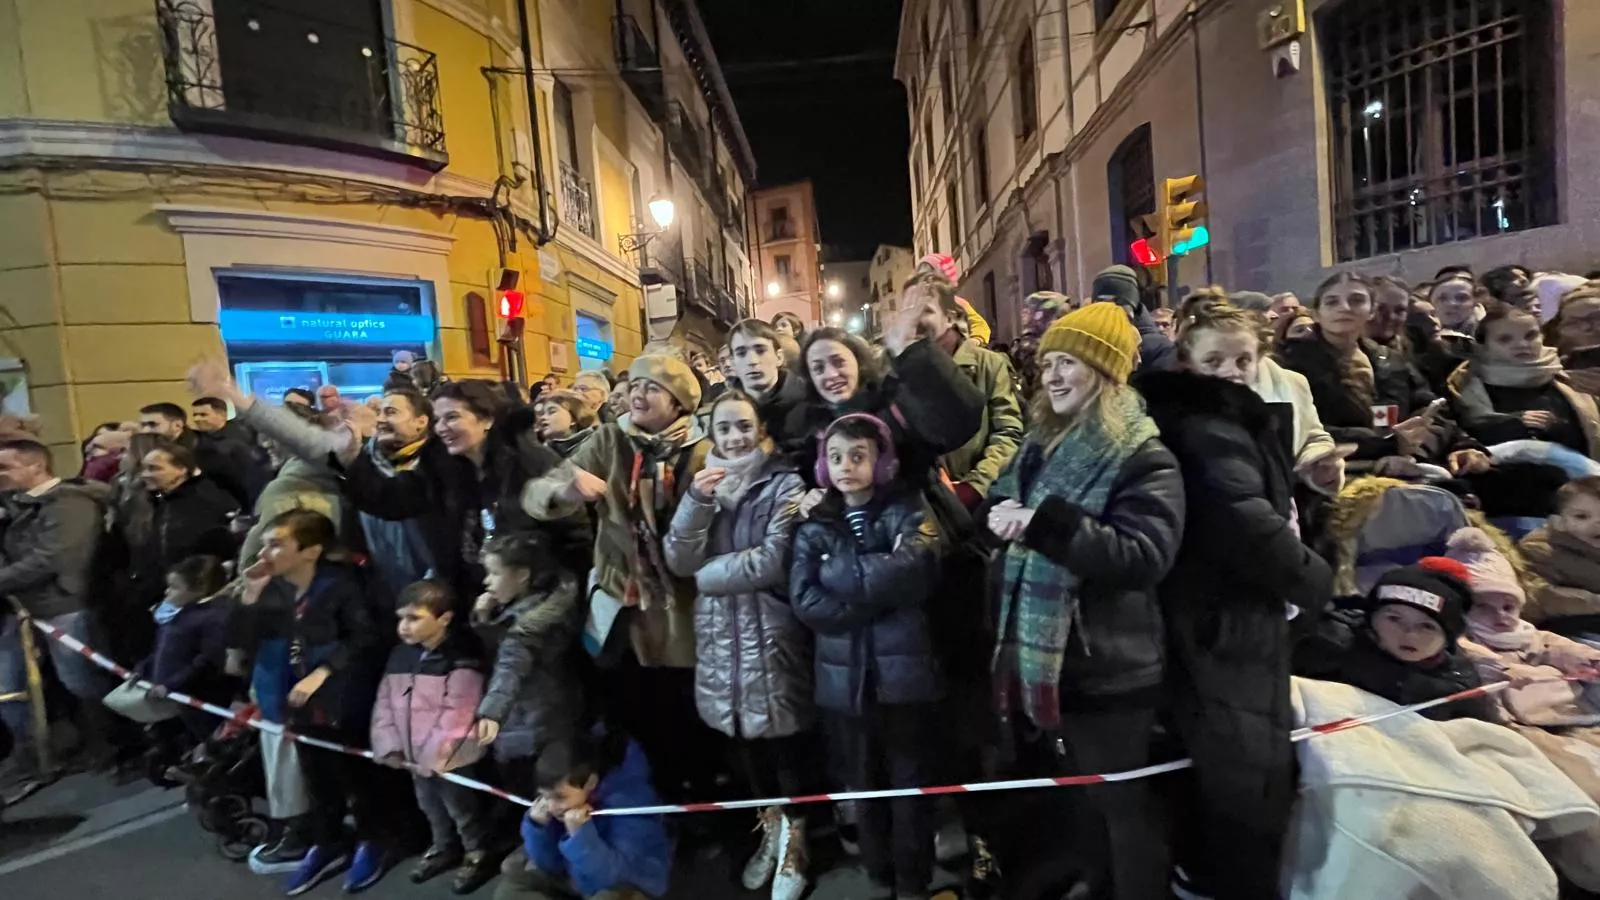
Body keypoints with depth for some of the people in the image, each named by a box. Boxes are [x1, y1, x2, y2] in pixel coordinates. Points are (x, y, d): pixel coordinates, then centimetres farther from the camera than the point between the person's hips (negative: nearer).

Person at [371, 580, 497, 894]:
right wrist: (388, 745, -2)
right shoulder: (399, 654, 1)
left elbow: (458, 714, -25)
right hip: (414, 755, 7)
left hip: (451, 757, -7)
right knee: (430, 806, 26)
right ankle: (444, 848, 49)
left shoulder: (461, 658, -22)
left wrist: (434, 755, -24)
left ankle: (479, 854, 32)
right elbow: (385, 703, 5)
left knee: (462, 808, 11)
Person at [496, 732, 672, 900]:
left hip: (631, 884, -6)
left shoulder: (628, 801, -31)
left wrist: (580, 833, -42)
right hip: (581, 878, 7)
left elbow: (614, 875, -32)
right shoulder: (553, 802, -10)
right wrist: (539, 827, -19)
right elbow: (548, 865, -2)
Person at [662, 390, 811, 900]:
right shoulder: (705, 484, 8)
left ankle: (794, 845, 28)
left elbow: (774, 560, -18)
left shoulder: (784, 483, -7)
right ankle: (771, 832, 39)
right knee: (746, 741, 18)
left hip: (770, 634, -5)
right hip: (720, 635, 5)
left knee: (785, 742, 7)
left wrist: (709, 572, -7)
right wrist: (698, 499, -16)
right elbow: (678, 561, -3)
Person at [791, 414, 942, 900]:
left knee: (910, 785, 11)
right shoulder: (814, 526, 6)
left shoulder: (908, 511, -1)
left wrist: (842, 574, -14)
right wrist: (876, 599, -15)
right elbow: (804, 600, -8)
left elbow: (912, 570, -21)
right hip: (844, 676, 3)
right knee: (863, 787, 18)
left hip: (904, 672, -3)